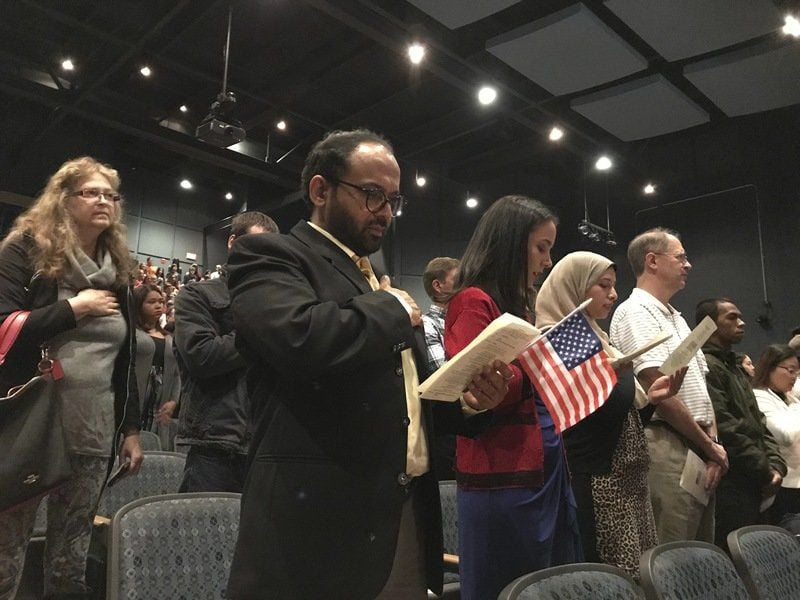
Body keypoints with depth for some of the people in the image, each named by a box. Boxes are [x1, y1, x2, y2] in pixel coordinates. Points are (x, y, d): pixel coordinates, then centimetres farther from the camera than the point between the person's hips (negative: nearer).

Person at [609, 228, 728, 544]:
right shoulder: (635, 312, -11)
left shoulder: (676, 317, 19)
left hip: (700, 451, 10)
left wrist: (714, 444, 2)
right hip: (668, 447, -10)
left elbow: (699, 385, 17)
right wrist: (710, 447, -9)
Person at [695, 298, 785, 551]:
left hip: (751, 482, 10)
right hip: (732, 482, -10)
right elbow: (724, 428, -19)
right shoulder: (705, 365, -12)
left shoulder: (734, 366, 20)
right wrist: (764, 471, -12)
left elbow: (758, 421, 19)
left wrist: (776, 463, 4)